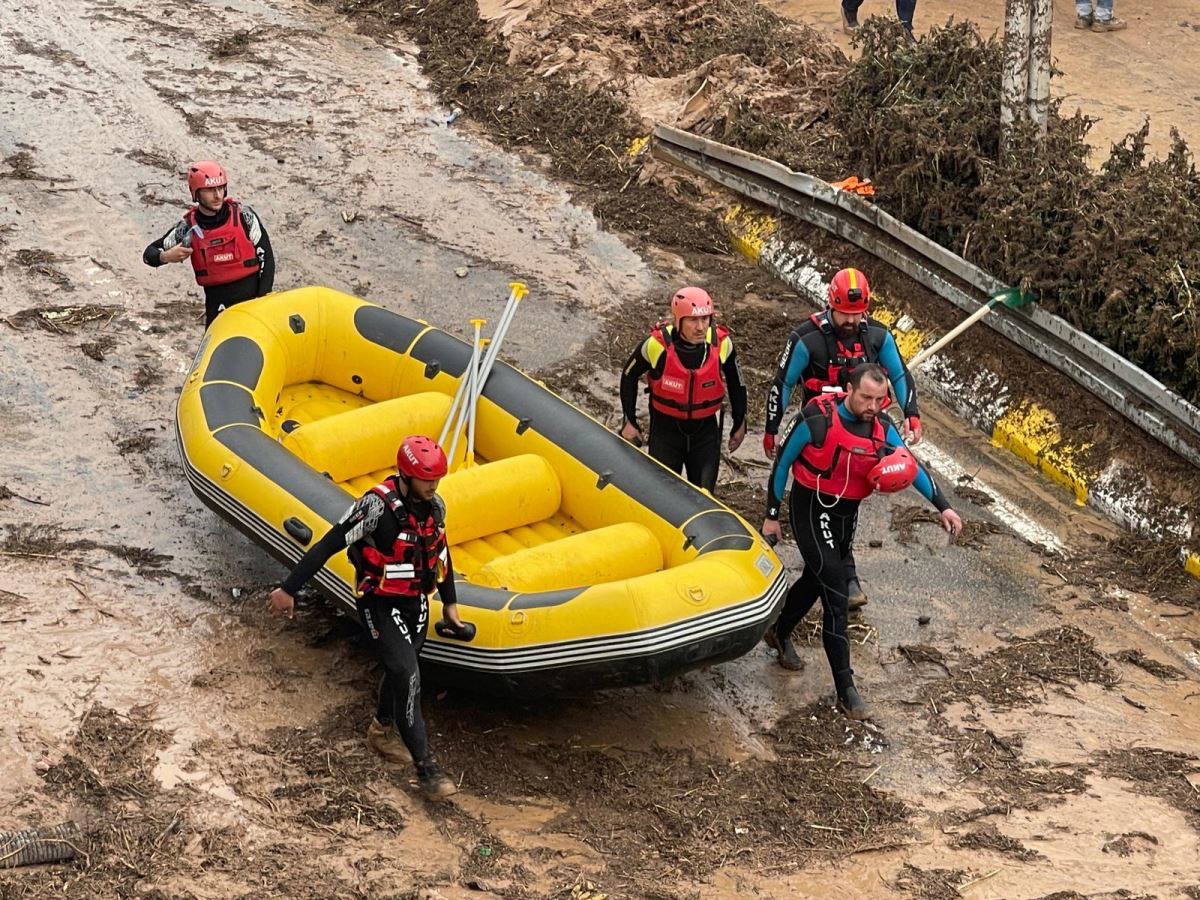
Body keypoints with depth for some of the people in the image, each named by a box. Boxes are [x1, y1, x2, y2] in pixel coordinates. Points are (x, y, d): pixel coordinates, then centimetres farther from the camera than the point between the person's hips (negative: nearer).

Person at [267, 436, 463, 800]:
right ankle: (425, 768, -15)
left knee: (400, 670, 22)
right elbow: (328, 545, -22)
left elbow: (440, 551, 16)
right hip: (380, 606, -7)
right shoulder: (377, 506, -25)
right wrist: (289, 589, -23)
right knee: (407, 675, -17)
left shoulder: (435, 506, -2)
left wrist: (449, 602, 23)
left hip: (416, 603, 7)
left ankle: (381, 732, 47)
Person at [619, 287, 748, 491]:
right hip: (665, 427, -1)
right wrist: (630, 421, 1)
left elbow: (736, 383, 3)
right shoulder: (657, 344, -22)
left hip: (706, 428, 1)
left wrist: (740, 424, 11)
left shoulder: (722, 343, -16)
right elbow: (629, 377, -3)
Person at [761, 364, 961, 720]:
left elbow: (911, 465, -5)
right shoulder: (817, 421, -22)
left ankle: (779, 633, 53)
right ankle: (845, 690, -9)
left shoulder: (881, 427, -5)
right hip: (812, 512, -7)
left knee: (816, 579, 25)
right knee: (836, 598, -12)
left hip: (847, 514, 7)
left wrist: (942, 506, -17)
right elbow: (781, 463, -13)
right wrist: (771, 516, -8)